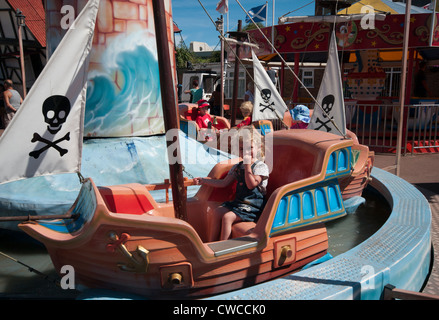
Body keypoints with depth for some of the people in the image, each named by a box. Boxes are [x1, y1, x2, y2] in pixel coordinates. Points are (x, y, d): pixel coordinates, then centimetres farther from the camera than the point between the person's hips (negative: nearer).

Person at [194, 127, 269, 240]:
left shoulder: (261, 166, -9)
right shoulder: (237, 167, 13)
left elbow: (252, 184, -21)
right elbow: (223, 183, 18)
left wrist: (247, 165, -22)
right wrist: (203, 181, 16)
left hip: (253, 206, -8)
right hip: (238, 202, 8)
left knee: (227, 217, -22)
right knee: (217, 211, -7)